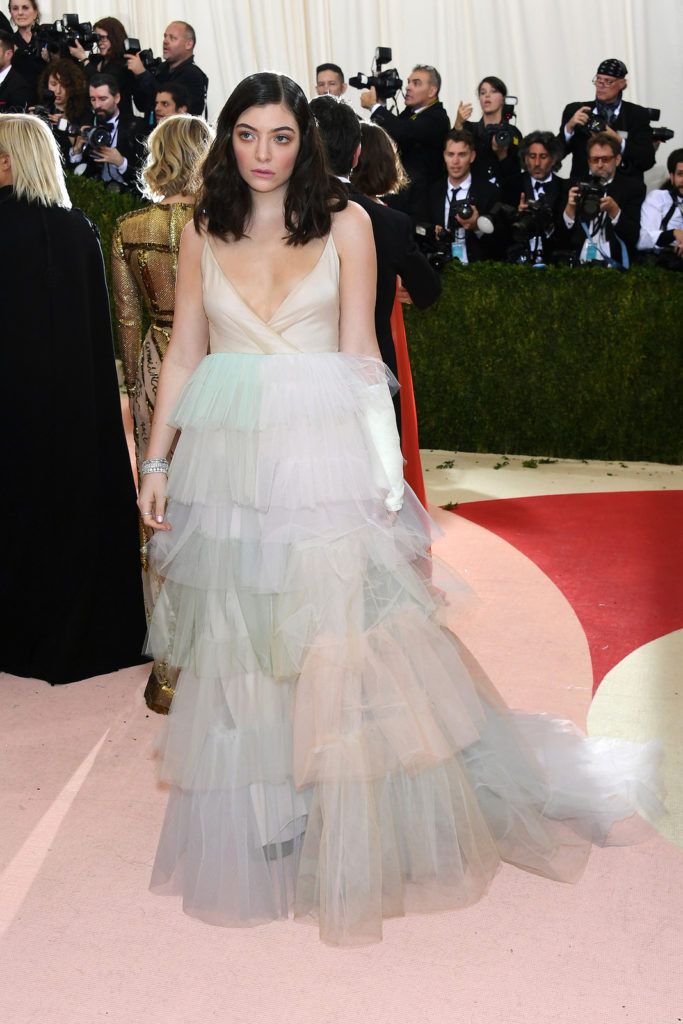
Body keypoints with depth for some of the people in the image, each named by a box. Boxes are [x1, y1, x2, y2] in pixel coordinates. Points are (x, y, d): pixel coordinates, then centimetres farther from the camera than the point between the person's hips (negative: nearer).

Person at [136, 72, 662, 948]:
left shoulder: (344, 224, 3)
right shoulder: (203, 234, 9)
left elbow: (358, 351, 0)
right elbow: (183, 356, 9)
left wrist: (381, 466, -8)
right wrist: (155, 463, 5)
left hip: (322, 457, -2)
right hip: (227, 458, 3)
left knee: (344, 636, -7)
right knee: (239, 651, 8)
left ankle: (360, 836, 10)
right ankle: (257, 834, 24)